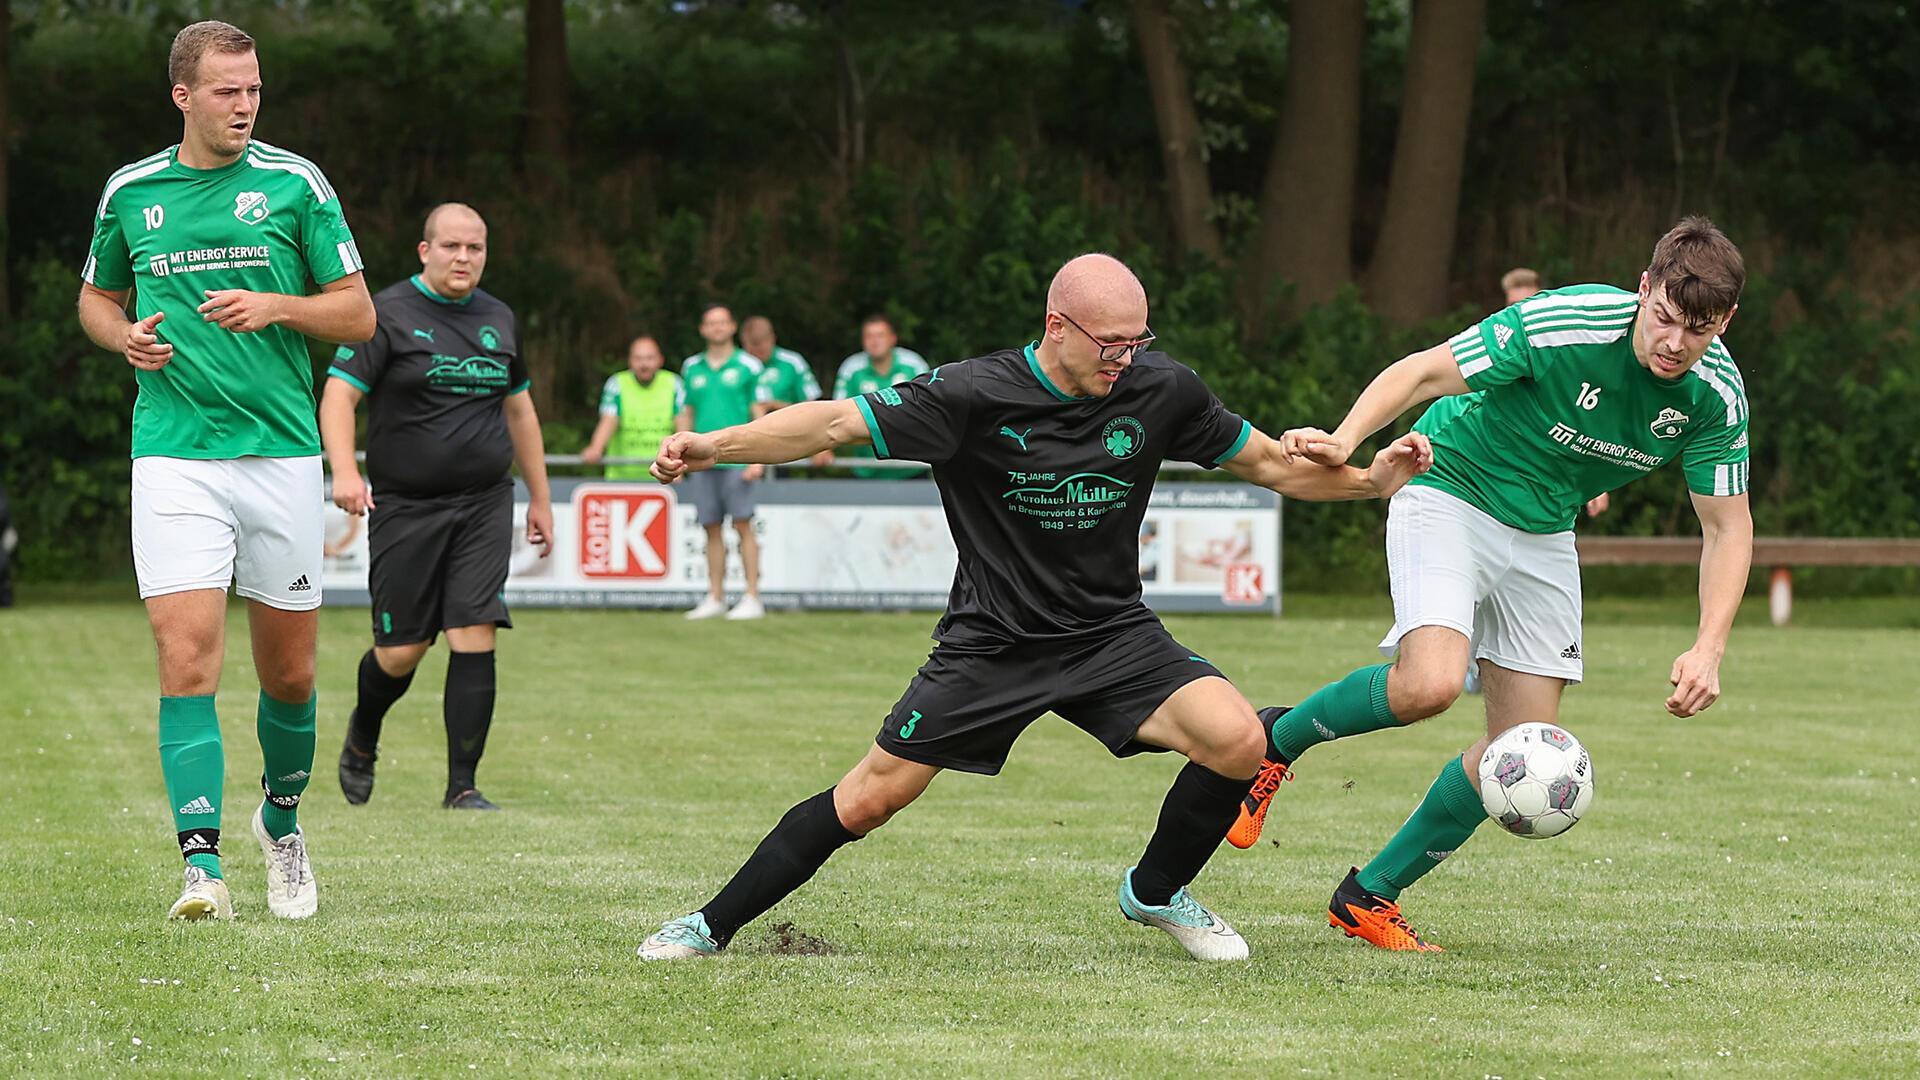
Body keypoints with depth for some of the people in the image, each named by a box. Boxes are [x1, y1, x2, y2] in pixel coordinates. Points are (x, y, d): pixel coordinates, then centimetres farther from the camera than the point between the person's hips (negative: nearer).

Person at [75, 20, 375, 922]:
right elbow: (96, 296, 23)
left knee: (289, 670, 8)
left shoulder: (295, 184, 2)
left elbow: (358, 313, 4)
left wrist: (272, 307, -12)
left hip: (281, 451, 0)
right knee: (187, 654, -14)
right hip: (173, 453, 0)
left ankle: (281, 821, 34)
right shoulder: (129, 192, 8)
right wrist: (125, 335, 1)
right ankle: (202, 865, -16)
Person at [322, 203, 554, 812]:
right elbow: (338, 395, -10)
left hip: (484, 507, 3)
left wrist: (540, 497, 23)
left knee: (475, 638, -10)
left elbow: (519, 409, 23)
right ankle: (362, 739, 32)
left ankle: (462, 787, -4)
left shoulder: (499, 320, 13)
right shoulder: (388, 314, -3)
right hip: (403, 508, -3)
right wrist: (345, 472, -26)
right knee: (401, 652, 0)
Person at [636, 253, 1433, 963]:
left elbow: (1267, 462, 7)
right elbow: (838, 422, -18)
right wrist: (713, 446, -27)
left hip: (1113, 634, 2)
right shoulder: (976, 396, -17)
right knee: (871, 797, -5)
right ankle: (711, 927, 14)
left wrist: (1372, 480, -4)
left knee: (1236, 739, -21)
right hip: (991, 642, -2)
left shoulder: (1160, 389, -7)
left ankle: (1156, 891, 7)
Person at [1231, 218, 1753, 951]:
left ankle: (1370, 897, 17)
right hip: (1449, 493, -6)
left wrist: (1708, 650, -18)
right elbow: (1424, 373, -20)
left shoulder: (1715, 395, -13)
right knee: (1429, 684, -29)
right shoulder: (1561, 325, -27)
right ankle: (1276, 741, 0)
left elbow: (1728, 526, -4)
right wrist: (1345, 438, -37)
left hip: (1543, 535, 6)